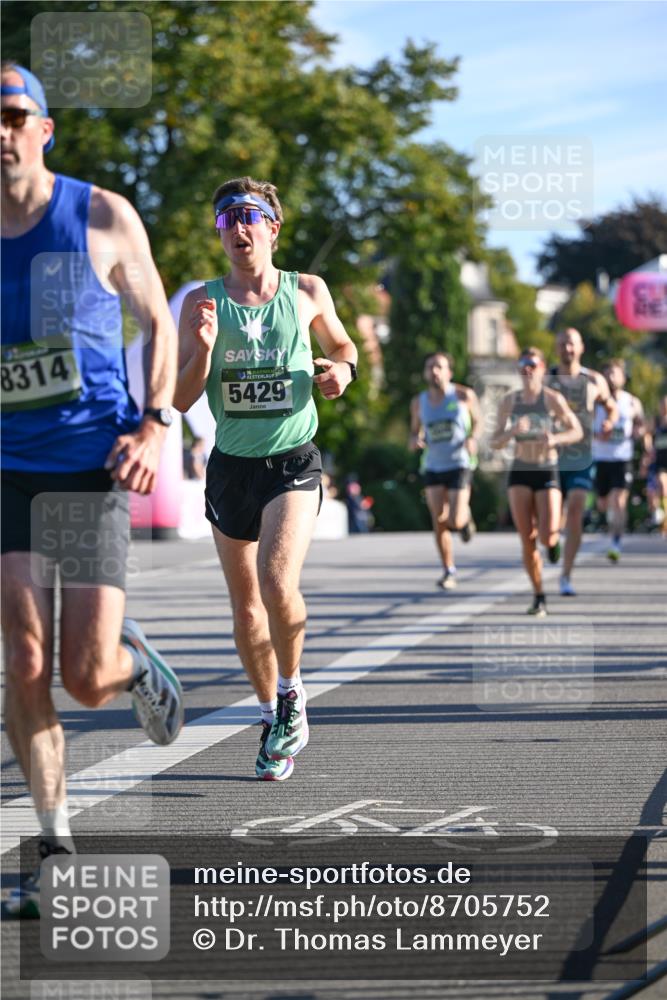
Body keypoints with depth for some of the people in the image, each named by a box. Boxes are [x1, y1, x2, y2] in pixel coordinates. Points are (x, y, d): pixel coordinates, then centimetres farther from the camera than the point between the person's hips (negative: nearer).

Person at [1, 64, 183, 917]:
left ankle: (135, 659, 34)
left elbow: (158, 321, 7)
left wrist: (154, 425, -7)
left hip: (92, 470, -2)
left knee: (86, 678, -4)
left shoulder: (104, 219, -4)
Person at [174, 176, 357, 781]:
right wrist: (203, 349, -18)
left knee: (278, 583, -24)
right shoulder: (203, 302, 1)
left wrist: (342, 370, -2)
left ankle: (292, 694, 0)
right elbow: (180, 400, 0)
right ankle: (273, 718, 27)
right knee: (246, 605, 9)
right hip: (231, 465, 2)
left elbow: (342, 345, 20)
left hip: (292, 462, -2)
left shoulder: (307, 292, 1)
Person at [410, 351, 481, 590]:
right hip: (433, 466, 3)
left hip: (459, 464, -3)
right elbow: (415, 430, 17)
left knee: (455, 522, -12)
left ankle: (465, 516, 26)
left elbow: (478, 420, 9)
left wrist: (473, 438, -11)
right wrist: (414, 441, -6)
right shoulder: (418, 403, 3)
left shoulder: (464, 396, -5)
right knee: (439, 521, -4)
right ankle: (448, 571, 12)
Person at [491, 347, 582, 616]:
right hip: (519, 473, 2)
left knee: (547, 536, -15)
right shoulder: (508, 401, 1)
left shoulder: (553, 398, -7)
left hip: (548, 472, -2)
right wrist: (511, 432, -18)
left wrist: (555, 439, -22)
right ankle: (538, 597, 9)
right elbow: (495, 443, 3)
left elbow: (577, 432, -2)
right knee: (527, 539, -6)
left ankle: (554, 539, 26)